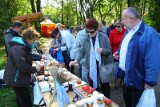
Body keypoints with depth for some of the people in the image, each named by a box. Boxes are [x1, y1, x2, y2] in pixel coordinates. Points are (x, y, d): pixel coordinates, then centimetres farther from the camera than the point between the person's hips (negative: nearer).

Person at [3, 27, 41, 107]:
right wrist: (35, 69, -19)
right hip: (16, 80, -11)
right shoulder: (18, 49, -28)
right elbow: (23, 66, -33)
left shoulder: (23, 46, 7)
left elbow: (28, 56, 20)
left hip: (18, 78, 11)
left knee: (21, 99, 26)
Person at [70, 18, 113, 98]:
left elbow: (109, 50, -5)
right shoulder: (85, 39, 0)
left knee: (104, 85, 13)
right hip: (91, 67, 2)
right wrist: (76, 60, -17)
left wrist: (102, 50, -27)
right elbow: (81, 51, -1)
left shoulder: (104, 37, -9)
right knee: (93, 86, 11)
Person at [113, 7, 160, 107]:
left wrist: (149, 82, -24)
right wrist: (120, 53, 5)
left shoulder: (149, 33, -23)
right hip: (126, 76, 8)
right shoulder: (129, 31, 7)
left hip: (137, 80, -8)